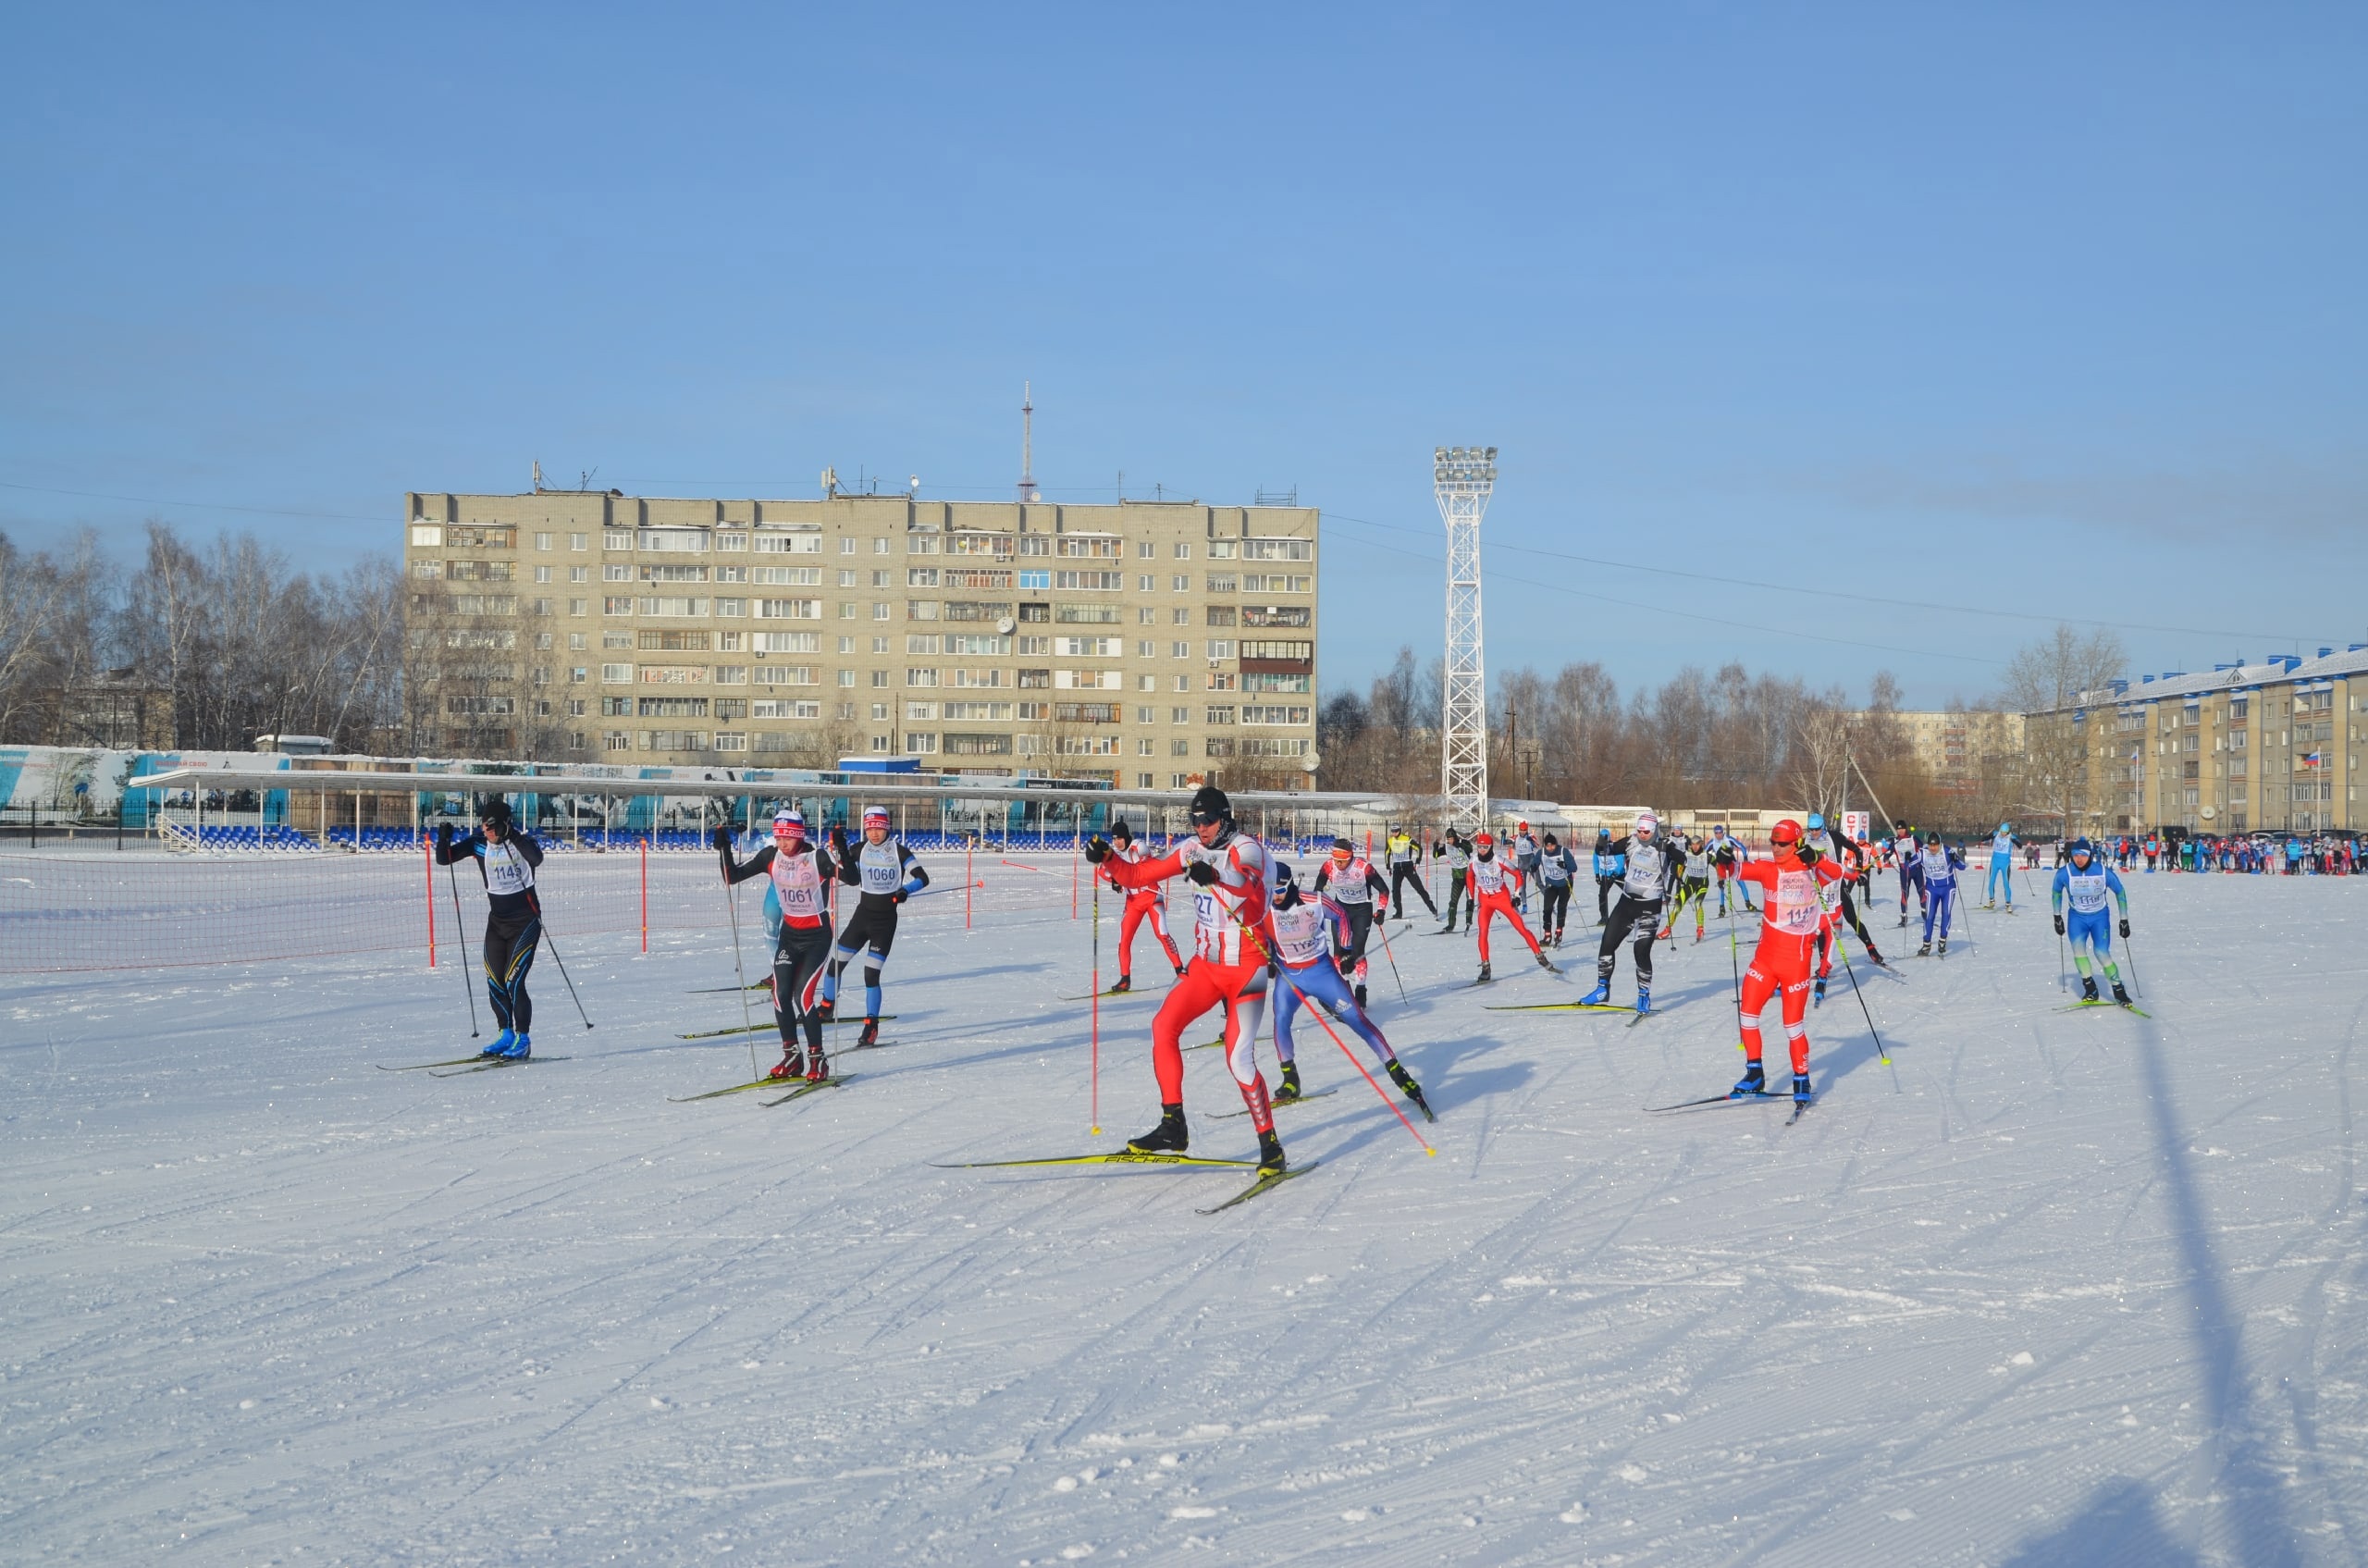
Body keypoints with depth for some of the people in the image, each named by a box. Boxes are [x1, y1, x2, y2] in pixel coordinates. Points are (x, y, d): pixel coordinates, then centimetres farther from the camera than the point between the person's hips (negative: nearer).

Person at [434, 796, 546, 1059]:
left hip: (526, 920, -5)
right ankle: (506, 1035, 20)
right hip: (497, 920, 5)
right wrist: (443, 838, -21)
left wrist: (512, 835, -45)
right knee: (494, 981, 4)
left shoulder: (520, 839, -15)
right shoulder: (479, 843, -2)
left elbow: (536, 858, -36)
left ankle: (522, 1040, -2)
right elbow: (444, 859, -3)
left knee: (513, 980, -12)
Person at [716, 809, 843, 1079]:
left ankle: (817, 1060, -2)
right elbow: (732, 876, -1)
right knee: (781, 994, -5)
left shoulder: (817, 857, -17)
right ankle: (792, 1057, 10)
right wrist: (724, 848, -15)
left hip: (817, 935, -5)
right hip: (788, 933, 5)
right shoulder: (770, 856, -3)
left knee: (803, 996, -14)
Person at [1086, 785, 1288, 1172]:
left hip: (1246, 968, -6)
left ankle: (1270, 1146, 0)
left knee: (1239, 1059, -13)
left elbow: (1245, 890, -36)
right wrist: (1106, 858, -11)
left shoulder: (1246, 849, -14)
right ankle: (1173, 1127, 0)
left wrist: (1215, 878, -55)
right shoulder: (1192, 849, 4)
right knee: (1164, 1027, -8)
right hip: (1207, 964, 6)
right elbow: (1138, 876, 6)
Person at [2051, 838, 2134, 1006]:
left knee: (2102, 953, -16)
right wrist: (2057, 917, 8)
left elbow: (2120, 892, -3)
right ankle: (2090, 990, -11)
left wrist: (2124, 919, -1)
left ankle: (2119, 991, 1)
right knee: (2078, 948, -22)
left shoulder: (2104, 872, -19)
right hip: (2077, 917, 2)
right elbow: (2056, 892, 6)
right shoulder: (2064, 873, -15)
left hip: (2100, 917, -2)